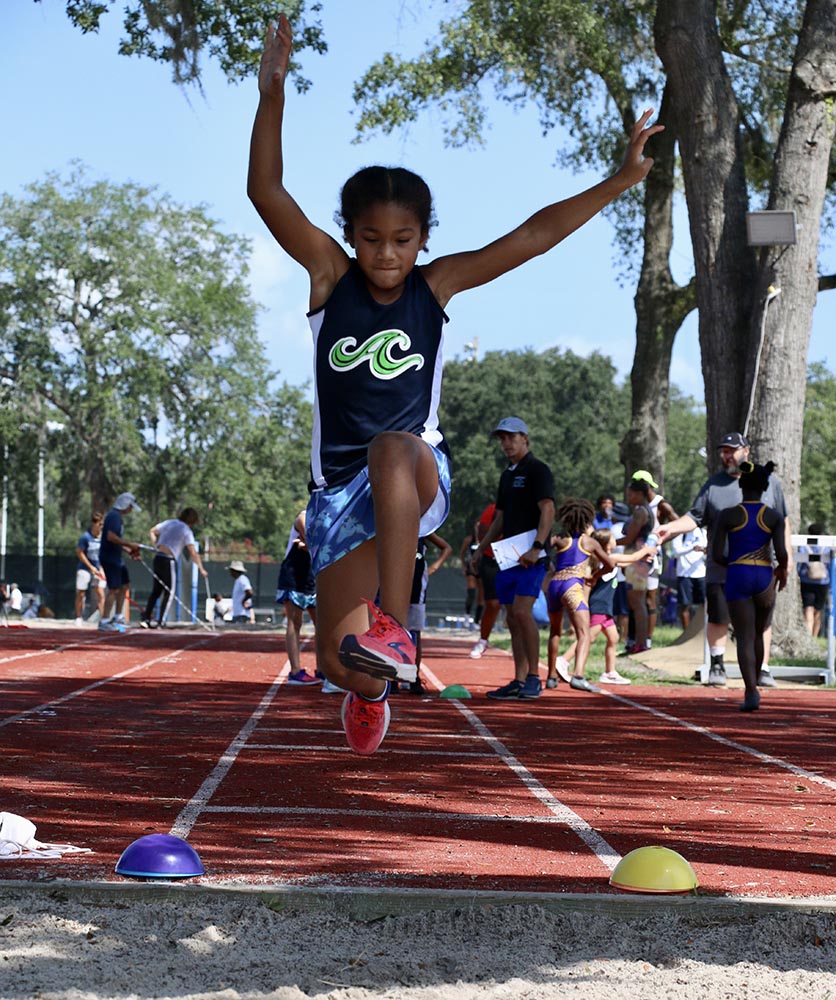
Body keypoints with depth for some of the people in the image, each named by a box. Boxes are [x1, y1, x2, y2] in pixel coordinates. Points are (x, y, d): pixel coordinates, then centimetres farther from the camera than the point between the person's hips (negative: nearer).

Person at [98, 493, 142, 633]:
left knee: (125, 584, 17)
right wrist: (129, 545, -21)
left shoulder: (117, 516, 18)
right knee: (114, 589, -11)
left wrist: (129, 551, 16)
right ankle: (104, 622, -10)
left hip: (116, 558, 11)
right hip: (109, 557, -11)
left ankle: (118, 617, 23)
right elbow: (110, 537, -27)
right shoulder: (114, 516, -15)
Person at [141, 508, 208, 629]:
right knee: (170, 592, 3)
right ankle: (159, 622, -4)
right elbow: (193, 553, -10)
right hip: (169, 561, -6)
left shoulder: (168, 523, 14)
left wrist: (156, 547, 21)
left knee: (156, 590, 14)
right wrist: (201, 569, -7)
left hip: (157, 558, 6)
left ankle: (145, 618, 10)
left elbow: (152, 532, 23)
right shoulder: (186, 531, -5)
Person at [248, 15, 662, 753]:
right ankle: (371, 682, 37)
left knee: (394, 447, -40)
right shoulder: (329, 275, -1)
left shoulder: (437, 285, 1)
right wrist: (272, 94, -22)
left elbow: (533, 237, -2)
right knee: (340, 662, -4)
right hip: (340, 486, 1)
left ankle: (395, 630, -40)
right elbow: (266, 192, -12)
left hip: (420, 474, -1)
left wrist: (619, 181, -8)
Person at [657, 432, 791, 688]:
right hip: (720, 569, 0)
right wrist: (671, 528, -13)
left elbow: (782, 522, 10)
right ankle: (717, 666, 17)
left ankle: (762, 669, 8)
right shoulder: (713, 484, 6)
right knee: (718, 619, 3)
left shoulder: (770, 482, 6)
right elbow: (695, 517, 3)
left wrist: (786, 555, 4)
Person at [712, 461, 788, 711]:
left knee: (745, 638, -2)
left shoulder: (727, 515, -2)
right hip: (764, 578, 1)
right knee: (758, 635, 22)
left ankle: (751, 692, -17)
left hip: (737, 578, -1)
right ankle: (753, 687, 28)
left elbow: (716, 555, -3)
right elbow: (781, 553, -10)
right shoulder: (774, 517, -1)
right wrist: (783, 570, 12)